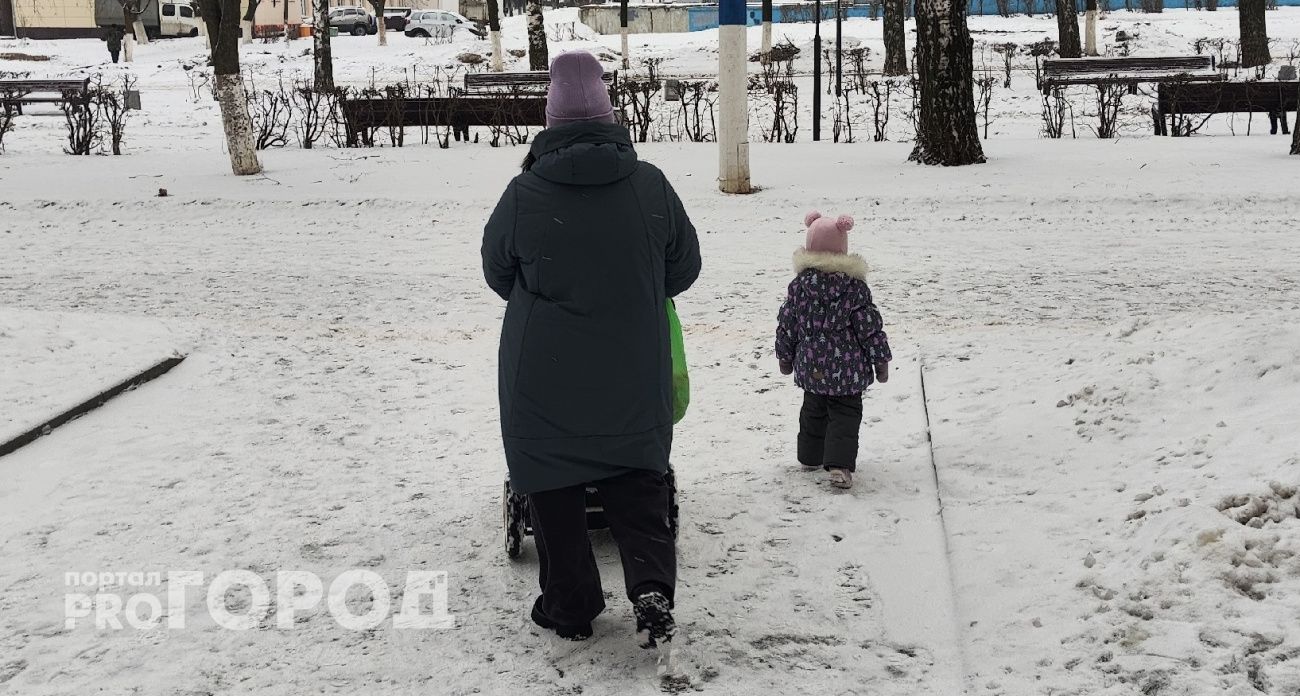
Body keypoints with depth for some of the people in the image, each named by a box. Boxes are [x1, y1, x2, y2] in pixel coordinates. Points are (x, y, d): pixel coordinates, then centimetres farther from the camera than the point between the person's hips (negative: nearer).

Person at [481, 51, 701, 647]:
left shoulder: (522, 195, -12)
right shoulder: (651, 185, -7)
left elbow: (497, 273, 4)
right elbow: (684, 267, 6)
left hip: (543, 380, -1)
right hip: (633, 379, 2)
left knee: (556, 492, 12)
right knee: (638, 486, 13)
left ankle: (570, 608, 19)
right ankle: (652, 586, -5)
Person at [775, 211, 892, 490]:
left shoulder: (799, 285, -4)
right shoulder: (854, 287, -12)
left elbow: (786, 325, 4)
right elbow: (869, 326, -8)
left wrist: (785, 357, 18)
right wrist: (881, 362, 2)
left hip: (810, 367, 3)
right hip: (847, 369, -3)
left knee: (813, 410, 20)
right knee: (845, 415, 2)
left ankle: (811, 457, 32)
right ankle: (840, 465, -12)